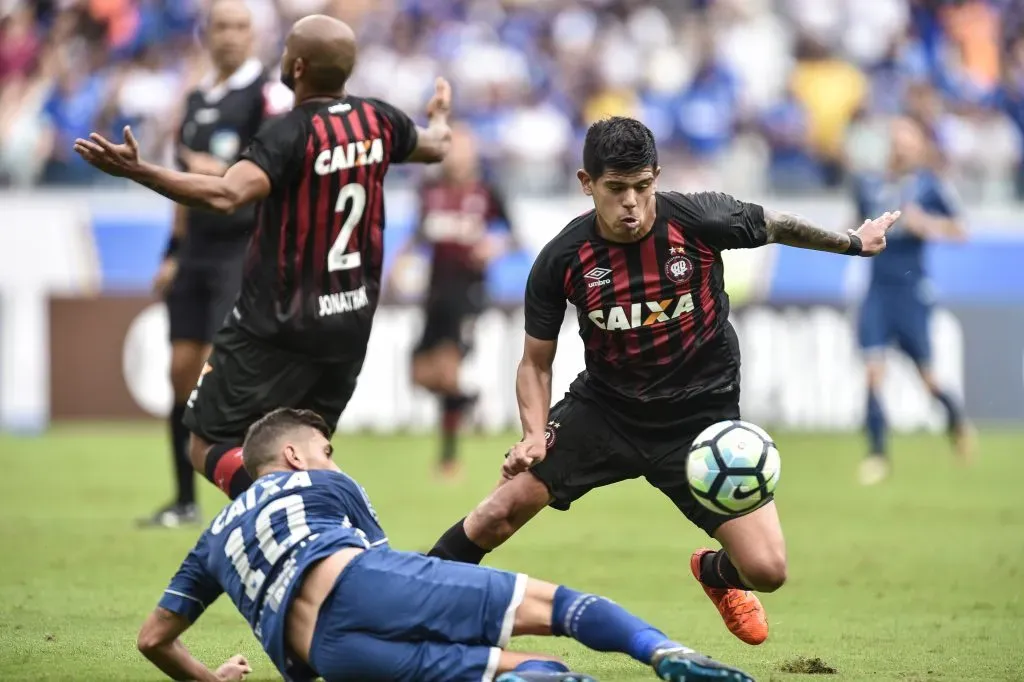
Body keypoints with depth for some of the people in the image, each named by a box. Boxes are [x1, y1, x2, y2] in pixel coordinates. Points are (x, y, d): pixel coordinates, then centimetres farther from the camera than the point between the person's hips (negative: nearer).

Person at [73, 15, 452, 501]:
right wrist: (440, 117, 47)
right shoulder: (377, 121, 1)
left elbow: (227, 195, -37)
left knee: (210, 447, -1)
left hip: (278, 327, -7)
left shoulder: (290, 134, -20)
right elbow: (435, 147, 24)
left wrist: (137, 171, -42)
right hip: (351, 324, 7)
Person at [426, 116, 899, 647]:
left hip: (701, 416, -1)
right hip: (604, 408, 1)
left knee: (766, 572, -10)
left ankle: (715, 573, 29)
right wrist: (535, 433, -16)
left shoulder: (700, 221, -18)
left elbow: (776, 227, 4)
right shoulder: (561, 260, -14)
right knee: (502, 512, -14)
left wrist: (853, 241, 18)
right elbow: (536, 362, 0)